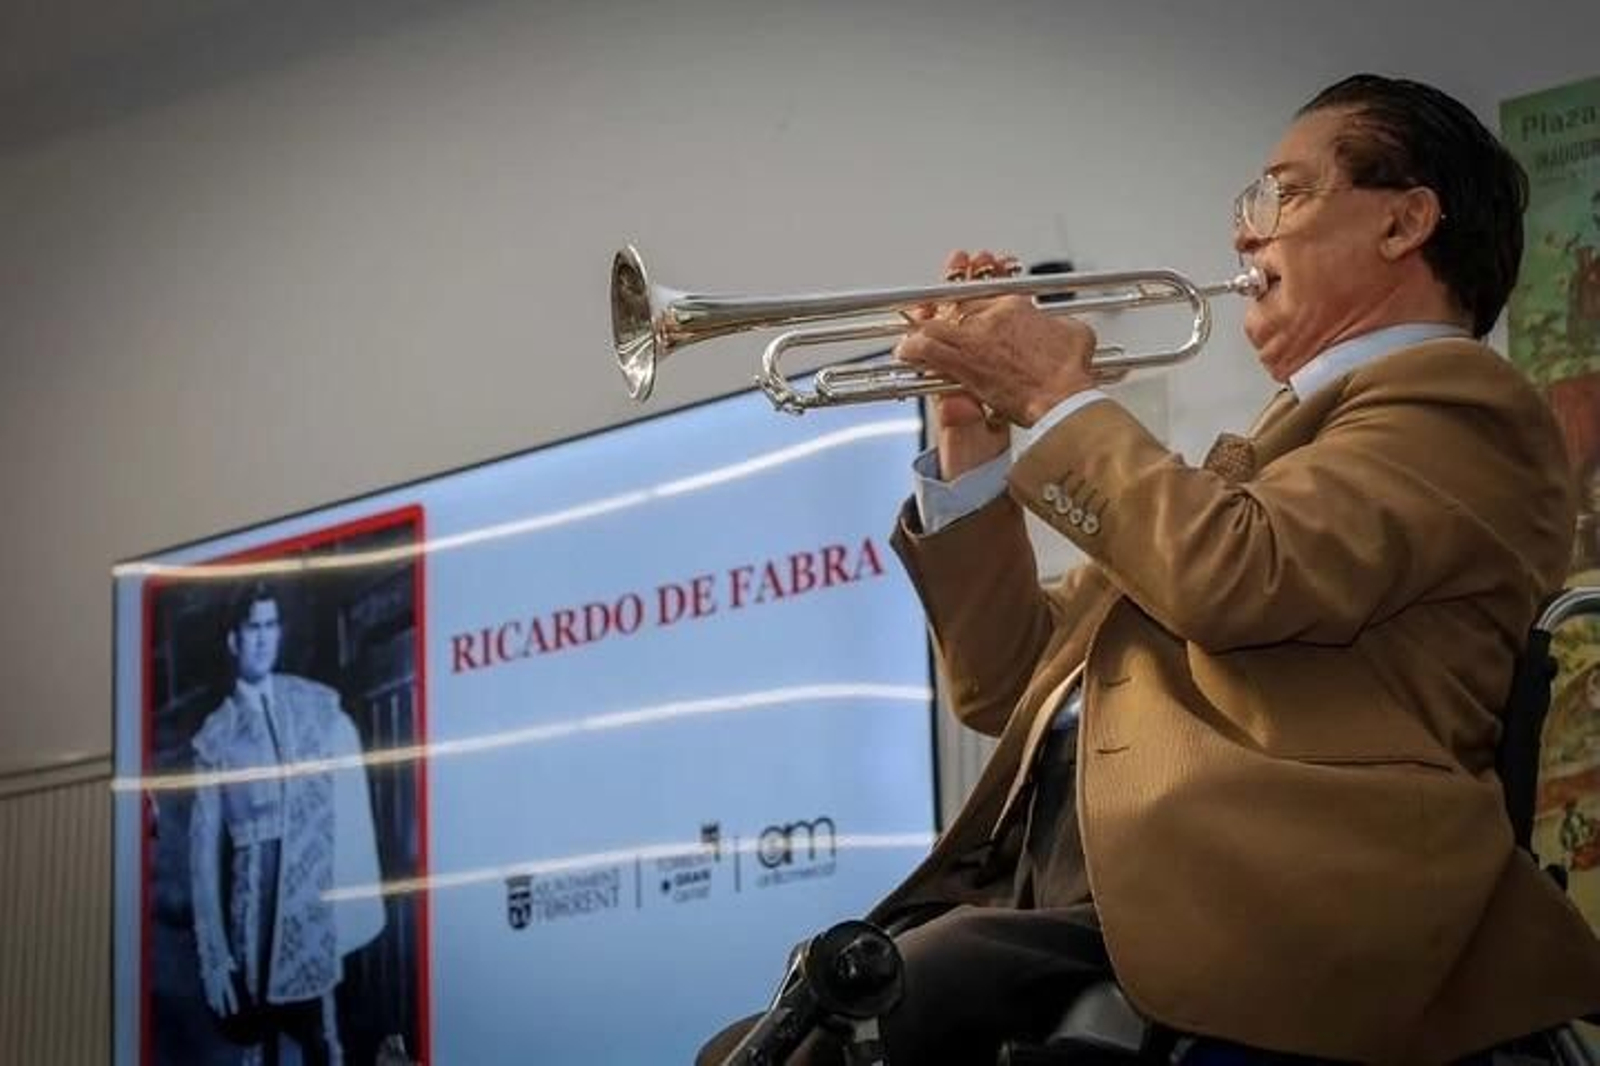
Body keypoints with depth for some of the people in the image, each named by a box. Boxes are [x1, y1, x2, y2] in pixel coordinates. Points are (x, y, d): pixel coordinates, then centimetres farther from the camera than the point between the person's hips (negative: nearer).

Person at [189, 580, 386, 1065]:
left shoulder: (320, 707, 5)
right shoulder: (215, 736, 1)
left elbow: (353, 812, 4)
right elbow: (204, 848, 1)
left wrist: (358, 908, -4)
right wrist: (214, 957, -3)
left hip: (317, 913, 1)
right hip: (253, 919, 0)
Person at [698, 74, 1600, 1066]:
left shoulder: (1453, 399, 2)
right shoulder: (1287, 441, 30)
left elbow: (1236, 576, -19)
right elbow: (1012, 684, 29)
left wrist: (1060, 398, -3)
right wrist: (973, 439, 18)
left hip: (1199, 897, -9)